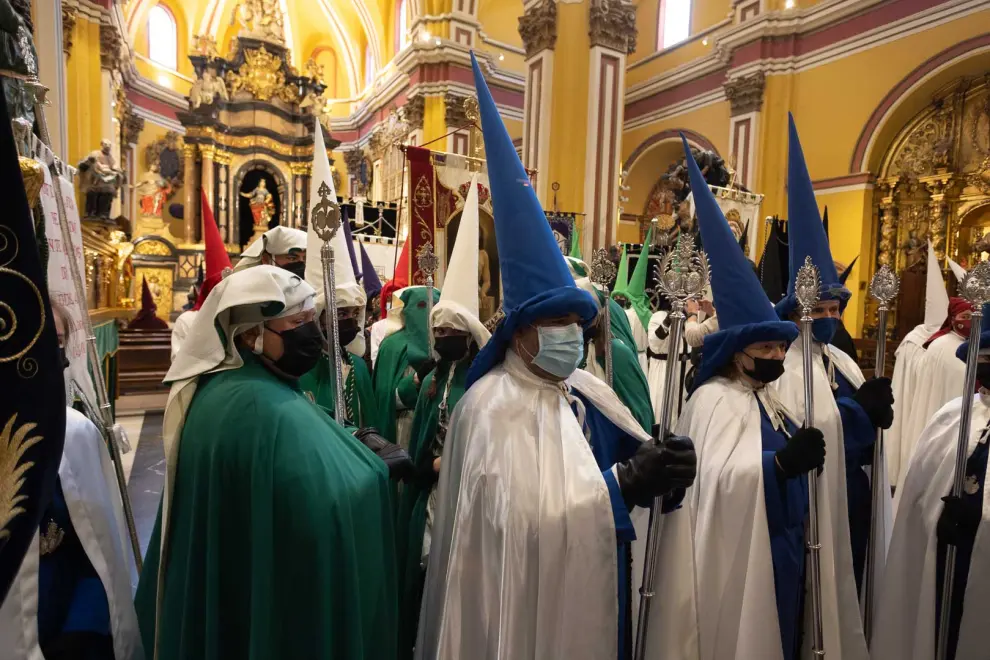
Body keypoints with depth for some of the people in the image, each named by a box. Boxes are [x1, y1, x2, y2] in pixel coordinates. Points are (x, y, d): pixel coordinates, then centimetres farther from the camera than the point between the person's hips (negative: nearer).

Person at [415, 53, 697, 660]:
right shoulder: (491, 407, -21)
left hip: (600, 601, 7)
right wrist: (624, 484, -31)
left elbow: (630, 458, 4)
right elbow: (522, 516, -28)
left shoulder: (589, 388, 1)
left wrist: (662, 465, -18)